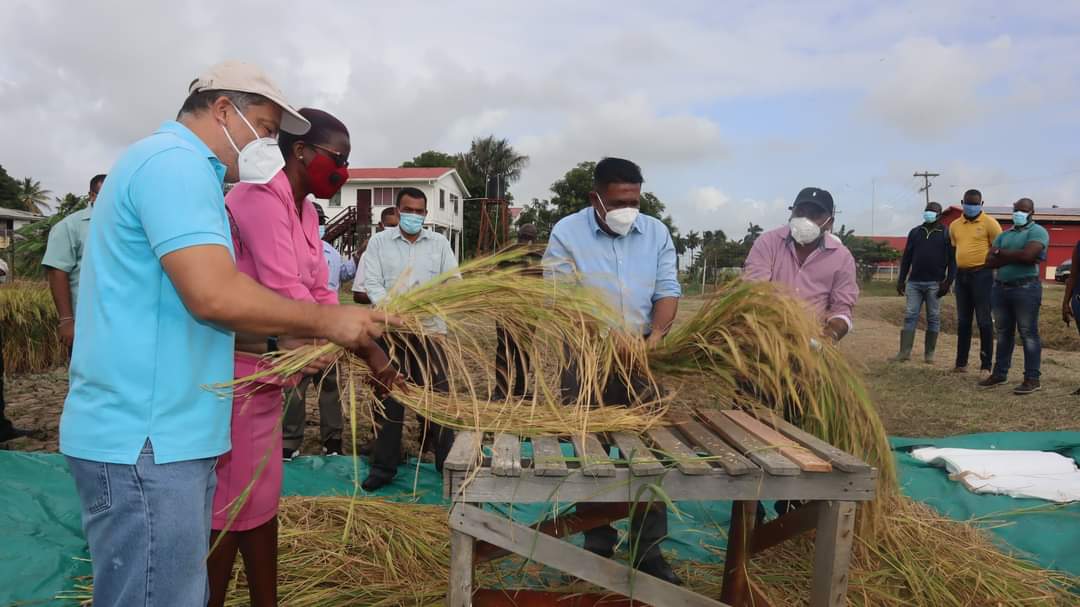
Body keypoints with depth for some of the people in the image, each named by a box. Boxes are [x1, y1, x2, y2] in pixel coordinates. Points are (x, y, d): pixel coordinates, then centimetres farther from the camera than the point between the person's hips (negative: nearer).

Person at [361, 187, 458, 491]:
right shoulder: (379, 241, 6)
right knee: (388, 398, 6)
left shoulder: (439, 242, 9)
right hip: (390, 330, 0)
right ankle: (383, 466, 16)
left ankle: (446, 461, 14)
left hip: (429, 329, 1)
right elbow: (371, 282, -4)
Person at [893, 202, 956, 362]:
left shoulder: (946, 233, 3)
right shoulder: (915, 232, 13)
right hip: (914, 282, 3)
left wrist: (948, 282, -10)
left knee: (933, 318, 2)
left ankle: (929, 354, 7)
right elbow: (906, 257, 13)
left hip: (935, 283, -3)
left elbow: (952, 260, -2)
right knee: (910, 316, -2)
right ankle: (905, 352, -3)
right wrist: (901, 280, 7)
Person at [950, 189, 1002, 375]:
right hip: (961, 275, 6)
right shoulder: (955, 225, 12)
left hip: (981, 274, -6)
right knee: (963, 320, 10)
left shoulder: (989, 223, -4)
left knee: (984, 320, -2)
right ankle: (961, 363, 17)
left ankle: (986, 365, 4)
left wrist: (997, 275, -7)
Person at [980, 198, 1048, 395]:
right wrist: (1015, 257, -10)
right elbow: (989, 262, 4)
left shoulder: (1037, 231, -2)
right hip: (1000, 288, 6)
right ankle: (999, 373, 19)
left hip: (1026, 288, -6)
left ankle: (1032, 379, 1)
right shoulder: (1004, 235, 17)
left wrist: (1002, 253, -5)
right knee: (1003, 333, 12)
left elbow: (1028, 255, -20)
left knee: (1028, 334, -3)